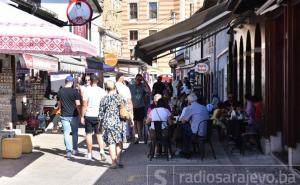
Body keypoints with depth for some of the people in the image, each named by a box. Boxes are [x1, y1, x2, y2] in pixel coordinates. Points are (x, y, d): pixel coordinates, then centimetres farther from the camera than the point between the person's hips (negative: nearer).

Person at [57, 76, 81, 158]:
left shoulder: (60, 92, 3)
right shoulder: (75, 91, -10)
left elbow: (59, 105, 11)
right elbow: (78, 105, -12)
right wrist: (80, 114, -2)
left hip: (64, 116, 2)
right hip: (74, 115, -2)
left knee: (66, 133, 2)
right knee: (75, 133, 14)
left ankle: (68, 151, -8)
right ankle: (75, 149, 22)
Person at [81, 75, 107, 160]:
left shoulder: (87, 90, -9)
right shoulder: (102, 91, 0)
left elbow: (84, 105, -9)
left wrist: (82, 116, -2)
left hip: (89, 115, -2)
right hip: (99, 115, 2)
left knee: (89, 134, 9)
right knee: (99, 135, 10)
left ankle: (89, 153, 14)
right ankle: (101, 150, -9)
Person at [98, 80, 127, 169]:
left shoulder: (104, 99, -1)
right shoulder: (119, 97, -2)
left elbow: (101, 114, 2)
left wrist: (102, 121, 16)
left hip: (108, 123, 0)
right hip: (119, 122, 0)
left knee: (111, 143, 3)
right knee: (119, 142, 12)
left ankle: (114, 162, 1)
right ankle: (118, 160, 11)